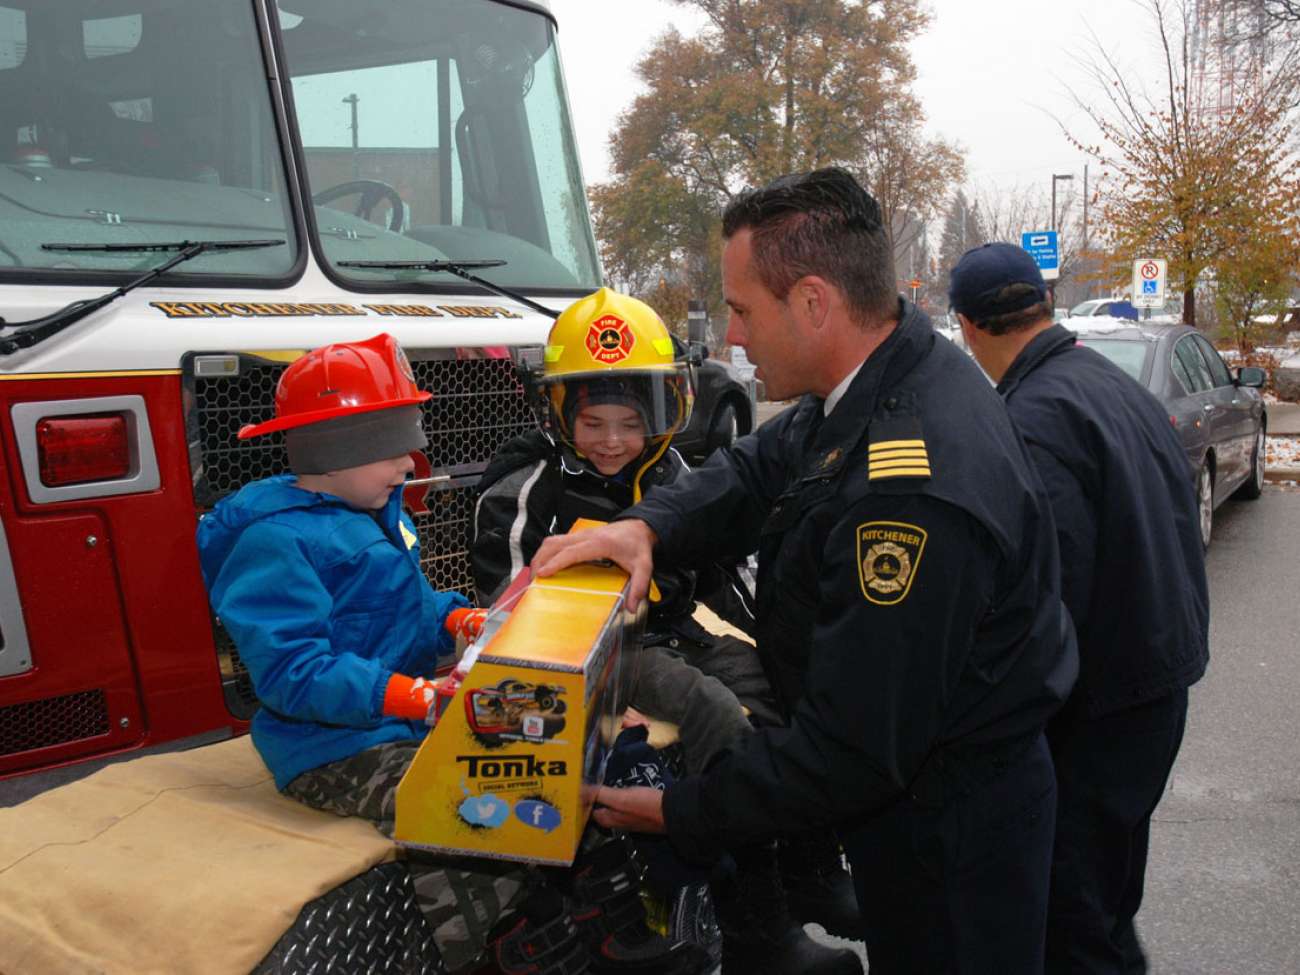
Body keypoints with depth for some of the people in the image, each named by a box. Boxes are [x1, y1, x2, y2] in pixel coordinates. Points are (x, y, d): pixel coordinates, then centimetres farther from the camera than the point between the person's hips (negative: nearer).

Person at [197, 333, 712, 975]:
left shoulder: (381, 514, 14)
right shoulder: (275, 539, -18)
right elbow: (290, 671, -26)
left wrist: (459, 620, 0)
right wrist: (418, 698, -34)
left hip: (415, 720, 10)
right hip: (337, 748, -9)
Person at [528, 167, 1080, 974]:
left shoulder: (913, 493, -36)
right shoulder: (888, 375, -6)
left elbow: (857, 749, -31)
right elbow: (762, 468, 6)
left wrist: (680, 812, -19)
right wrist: (646, 526, -14)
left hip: (950, 841, -8)